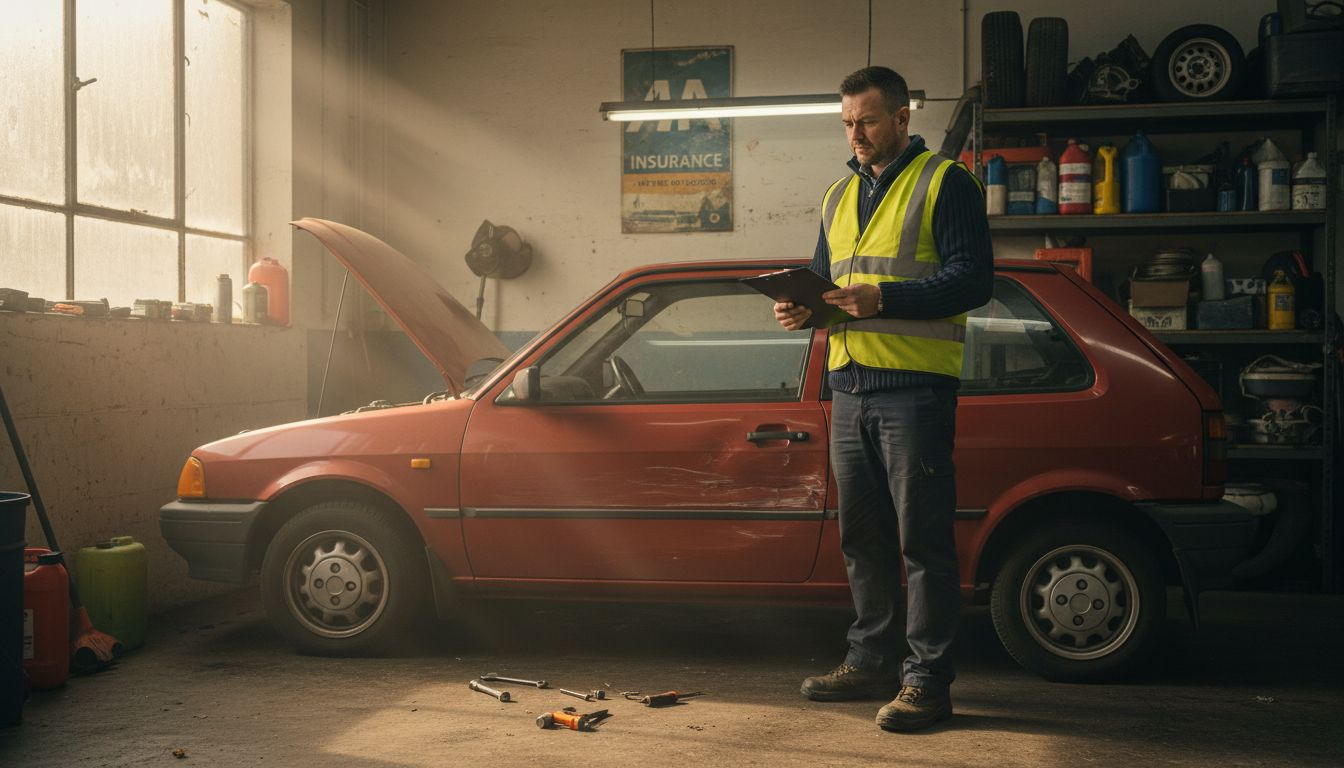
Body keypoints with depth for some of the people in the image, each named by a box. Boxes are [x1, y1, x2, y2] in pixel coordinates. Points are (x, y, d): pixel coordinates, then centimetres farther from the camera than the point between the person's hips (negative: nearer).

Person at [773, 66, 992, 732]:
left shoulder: (944, 183, -3)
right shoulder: (839, 196, 20)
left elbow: (973, 278, -12)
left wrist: (882, 298, -21)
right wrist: (802, 305, 3)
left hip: (915, 388, -7)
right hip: (849, 386, 7)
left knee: (922, 539, -4)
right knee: (862, 537, 13)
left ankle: (927, 681, 2)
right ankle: (871, 662, 24)